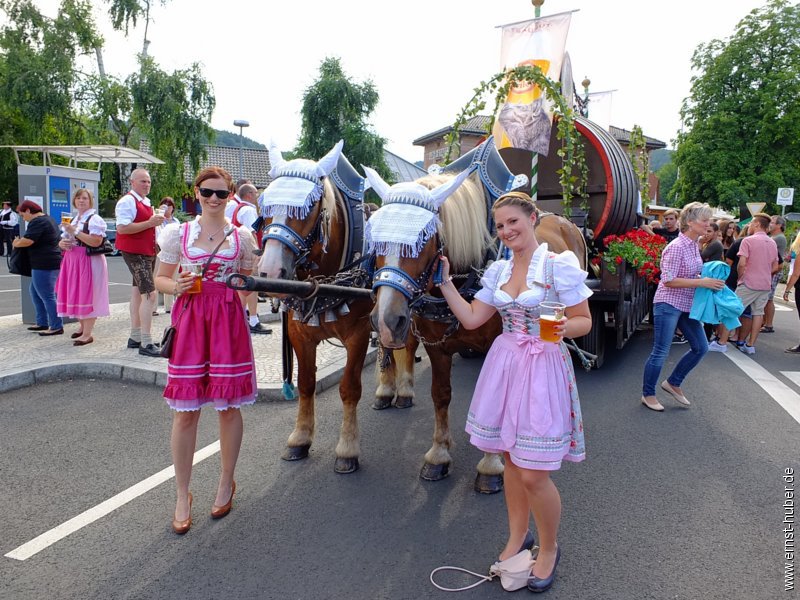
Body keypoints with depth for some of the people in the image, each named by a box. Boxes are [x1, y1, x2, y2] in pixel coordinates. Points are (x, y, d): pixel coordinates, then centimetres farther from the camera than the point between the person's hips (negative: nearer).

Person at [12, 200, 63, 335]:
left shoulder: (37, 222, -15)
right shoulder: (48, 219, 18)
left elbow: (27, 240, -25)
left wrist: (16, 243, -5)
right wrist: (20, 241, 16)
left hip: (44, 264, -11)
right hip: (53, 262, 11)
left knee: (47, 296, -6)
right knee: (35, 292, 20)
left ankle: (57, 327, -2)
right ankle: (42, 323, 24)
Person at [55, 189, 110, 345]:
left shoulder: (95, 219, -8)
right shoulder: (72, 220, 18)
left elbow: (96, 242, -21)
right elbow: (63, 240, 23)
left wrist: (75, 231, -20)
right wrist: (62, 243, -1)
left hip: (89, 261, -8)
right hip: (72, 261, 8)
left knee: (87, 296, -6)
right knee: (75, 295, 12)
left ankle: (87, 334, -2)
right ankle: (82, 326, 29)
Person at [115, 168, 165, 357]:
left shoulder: (146, 202, 17)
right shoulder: (127, 201, -13)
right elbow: (122, 228, -24)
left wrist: (156, 221, 12)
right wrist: (149, 223, -24)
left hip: (148, 252, 10)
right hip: (134, 253, -10)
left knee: (138, 293, 16)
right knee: (149, 294, -17)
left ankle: (135, 337, 25)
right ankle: (146, 344, -16)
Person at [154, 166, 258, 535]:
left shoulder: (242, 236, 6)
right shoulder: (178, 233, 4)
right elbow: (160, 280, 7)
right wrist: (176, 286, -12)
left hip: (229, 319, 1)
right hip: (190, 317, 0)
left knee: (229, 405, 7)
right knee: (185, 410, 2)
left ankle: (226, 483, 27)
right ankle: (182, 494, 18)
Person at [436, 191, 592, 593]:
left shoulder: (560, 265, -10)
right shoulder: (498, 270, 7)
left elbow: (584, 322, -7)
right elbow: (471, 319, 7)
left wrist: (565, 327, -28)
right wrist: (445, 282, 4)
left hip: (543, 369, -5)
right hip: (504, 365, 6)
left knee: (534, 474, -2)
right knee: (511, 460, 16)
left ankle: (549, 549, 25)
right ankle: (516, 538, 37)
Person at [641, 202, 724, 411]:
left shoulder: (694, 245, 7)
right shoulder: (676, 247, -19)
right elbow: (668, 280, -23)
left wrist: (708, 278, 2)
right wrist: (702, 282, -22)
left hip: (687, 305, 9)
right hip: (668, 304, -9)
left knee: (700, 347, 13)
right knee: (660, 352, 0)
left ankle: (673, 383, 28)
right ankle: (648, 394, 16)